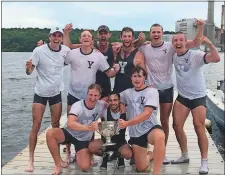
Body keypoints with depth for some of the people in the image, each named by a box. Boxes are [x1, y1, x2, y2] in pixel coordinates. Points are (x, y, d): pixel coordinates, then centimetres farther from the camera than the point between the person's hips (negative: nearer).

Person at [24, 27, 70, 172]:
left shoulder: (66, 51, -6)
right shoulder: (39, 51, -15)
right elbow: (29, 72, -12)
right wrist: (29, 67, -35)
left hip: (57, 92, 3)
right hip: (40, 93, -3)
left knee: (56, 125, 11)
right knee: (36, 125, -3)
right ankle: (31, 160, 5)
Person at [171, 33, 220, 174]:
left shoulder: (196, 55, -17)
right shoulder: (174, 56, 0)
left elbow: (216, 58, -31)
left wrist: (209, 44, -45)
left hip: (198, 97, -5)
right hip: (182, 97, 5)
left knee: (199, 128, -8)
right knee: (177, 126, 4)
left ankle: (204, 162, 4)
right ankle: (185, 156, 23)